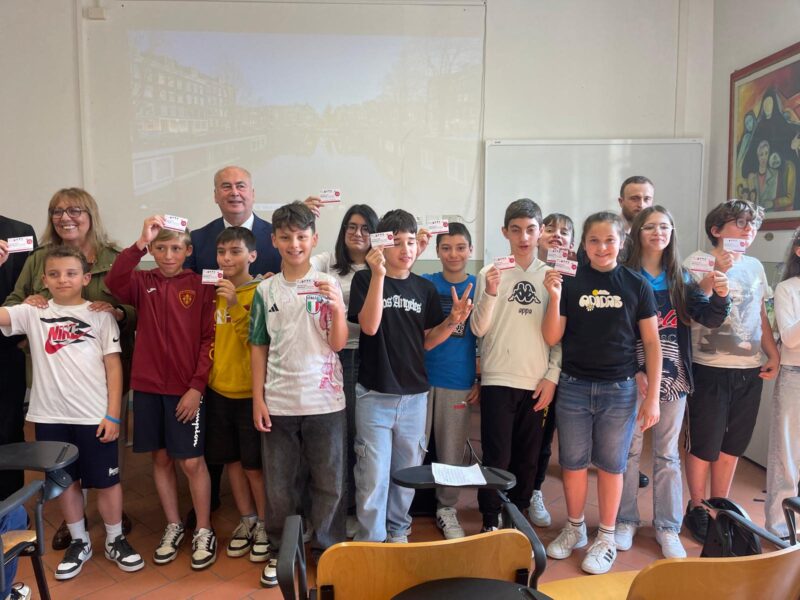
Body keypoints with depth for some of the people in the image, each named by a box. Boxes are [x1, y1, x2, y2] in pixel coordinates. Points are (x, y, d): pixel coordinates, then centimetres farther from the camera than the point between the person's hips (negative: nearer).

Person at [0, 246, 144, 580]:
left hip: (95, 416, -2)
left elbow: (113, 366, -2)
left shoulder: (100, 315, -1)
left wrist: (113, 414, -6)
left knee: (106, 481, 9)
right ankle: (79, 542, 34)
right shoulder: (33, 313, 3)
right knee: (65, 480, 15)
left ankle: (115, 540, 28)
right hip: (50, 416, 2)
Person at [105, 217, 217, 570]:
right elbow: (113, 282, -19)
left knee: (191, 461, 1)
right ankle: (173, 527, 29)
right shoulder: (142, 282, 4)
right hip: (147, 385, 3)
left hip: (187, 388, -3)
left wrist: (197, 386, -11)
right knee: (160, 457, 12)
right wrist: (140, 242, -28)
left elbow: (210, 338, -6)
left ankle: (203, 531, 18)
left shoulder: (201, 286, -3)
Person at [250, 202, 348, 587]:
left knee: (329, 483, 10)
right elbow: (258, 348, 6)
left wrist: (337, 308, -23)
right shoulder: (265, 290, 3)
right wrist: (258, 399, 1)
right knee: (278, 484, 13)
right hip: (278, 402, 1)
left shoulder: (329, 285, -2)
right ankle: (279, 551, 31)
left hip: (325, 401, -1)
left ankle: (327, 550, 28)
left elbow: (338, 344, -6)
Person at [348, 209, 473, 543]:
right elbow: (369, 326, -18)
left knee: (407, 471, 16)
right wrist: (378, 275, -24)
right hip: (374, 394, -4)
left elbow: (427, 342, 9)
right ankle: (371, 540, 20)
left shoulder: (425, 288, 6)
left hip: (414, 394, 4)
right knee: (373, 476, 1)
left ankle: (397, 531, 36)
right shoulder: (365, 280, -4)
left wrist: (453, 321, -9)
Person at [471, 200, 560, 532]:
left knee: (528, 457, 11)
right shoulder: (490, 273, 0)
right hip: (498, 379, -2)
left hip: (538, 382, 2)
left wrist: (552, 375, -1)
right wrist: (491, 294, -19)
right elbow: (478, 329, -6)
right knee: (497, 456, 1)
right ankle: (490, 520, 18)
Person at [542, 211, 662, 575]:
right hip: (573, 387, 1)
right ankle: (574, 528, 32)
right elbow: (552, 338, -3)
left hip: (619, 388, 0)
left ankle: (606, 537, 27)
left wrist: (653, 396, -3)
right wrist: (554, 297, -17)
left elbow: (652, 342, 1)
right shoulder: (570, 282, -2)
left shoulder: (637, 285, -1)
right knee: (573, 462, 11)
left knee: (611, 464, 10)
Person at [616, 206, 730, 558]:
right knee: (629, 450, 9)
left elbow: (709, 319, -1)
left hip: (672, 377, 3)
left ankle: (667, 526, 25)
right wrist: (634, 371, -18)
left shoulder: (680, 278, 7)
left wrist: (720, 296, -19)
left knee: (667, 453, 12)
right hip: (633, 376, -3)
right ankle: (626, 520, 25)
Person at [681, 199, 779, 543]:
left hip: (750, 370, 6)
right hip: (710, 368, -5)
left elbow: (761, 316, 18)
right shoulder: (697, 264, -6)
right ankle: (697, 508, 23)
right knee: (704, 446, 4)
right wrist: (716, 274, -24)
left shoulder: (755, 267, 11)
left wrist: (773, 354, 9)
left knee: (732, 445, 14)